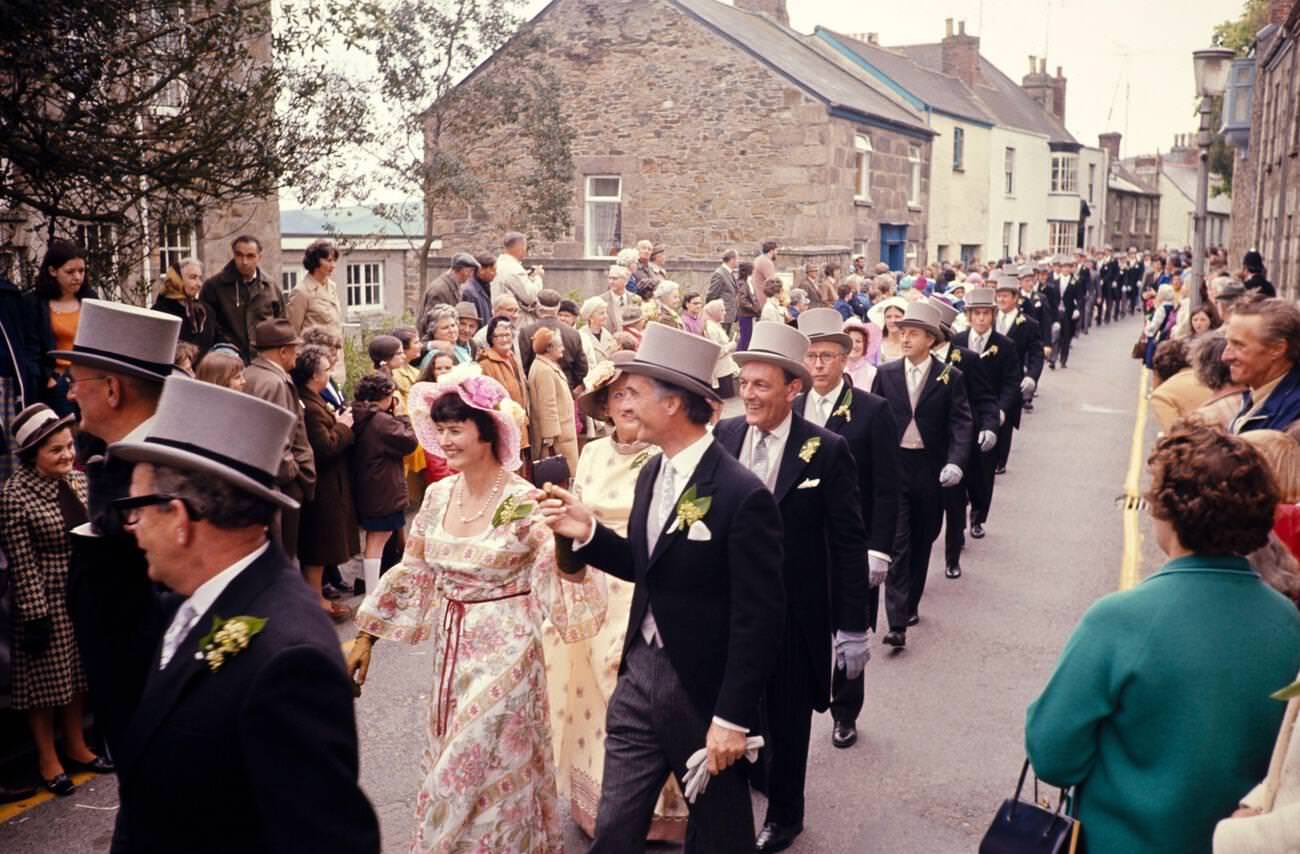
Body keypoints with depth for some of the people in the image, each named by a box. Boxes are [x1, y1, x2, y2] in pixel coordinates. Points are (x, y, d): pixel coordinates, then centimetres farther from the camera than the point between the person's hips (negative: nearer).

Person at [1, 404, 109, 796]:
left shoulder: (77, 479, 2)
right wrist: (36, 614, -16)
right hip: (46, 599, -6)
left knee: (78, 672, 16)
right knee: (47, 677, 8)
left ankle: (77, 747, 33)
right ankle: (48, 759, 24)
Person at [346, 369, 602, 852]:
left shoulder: (525, 503, -17)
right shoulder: (438, 495, -1)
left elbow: (562, 583, -22)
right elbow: (411, 573, 8)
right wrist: (366, 635, 10)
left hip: (504, 650, -5)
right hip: (451, 647, 6)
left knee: (490, 771, 6)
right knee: (454, 769, 19)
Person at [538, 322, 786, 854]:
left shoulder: (741, 495, -22)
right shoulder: (651, 474, 3)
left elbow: (759, 619, -19)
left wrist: (732, 717, -17)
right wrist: (587, 533, -2)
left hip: (702, 689, -6)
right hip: (640, 674, 6)